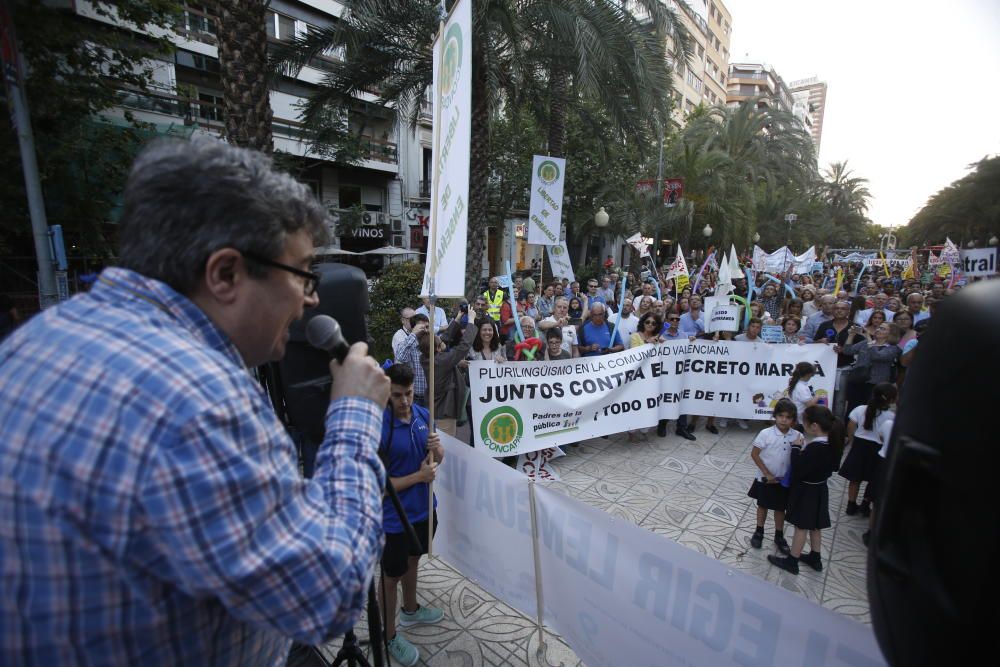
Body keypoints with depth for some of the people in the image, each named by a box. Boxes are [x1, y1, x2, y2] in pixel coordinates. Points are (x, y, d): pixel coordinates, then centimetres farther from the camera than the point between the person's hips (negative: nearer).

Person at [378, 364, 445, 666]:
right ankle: (390, 636, 37)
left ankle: (410, 610, 53)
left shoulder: (423, 415, -7)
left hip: (424, 508, 6)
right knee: (391, 575, 15)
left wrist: (437, 449, -17)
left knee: (412, 561, 28)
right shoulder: (378, 429, -26)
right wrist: (419, 476, -22)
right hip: (395, 516, -6)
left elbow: (437, 460, 5)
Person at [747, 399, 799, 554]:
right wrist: (767, 474, -14)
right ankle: (759, 532, 36)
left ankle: (779, 536, 37)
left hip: (785, 481, 2)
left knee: (780, 508, 18)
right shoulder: (766, 434, -18)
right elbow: (754, 454, -12)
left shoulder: (797, 436, -10)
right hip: (766, 480, -2)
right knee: (762, 506, 16)